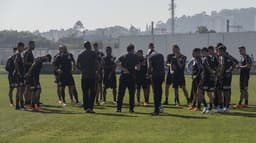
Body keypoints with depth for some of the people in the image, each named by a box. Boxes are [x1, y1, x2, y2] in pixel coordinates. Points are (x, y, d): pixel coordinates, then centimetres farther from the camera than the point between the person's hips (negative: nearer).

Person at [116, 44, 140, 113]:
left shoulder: (123, 56, 8)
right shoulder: (135, 57, 3)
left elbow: (117, 63, -8)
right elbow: (138, 67, -1)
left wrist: (123, 69, -8)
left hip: (123, 76, 2)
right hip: (132, 77, -1)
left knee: (121, 93, 3)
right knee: (131, 93, 5)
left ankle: (119, 108, 1)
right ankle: (131, 108, 4)